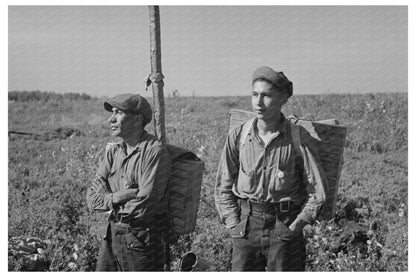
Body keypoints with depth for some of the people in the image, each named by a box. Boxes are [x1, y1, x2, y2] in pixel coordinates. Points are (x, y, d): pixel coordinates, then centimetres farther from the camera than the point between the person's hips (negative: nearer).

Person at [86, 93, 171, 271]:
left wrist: (110, 205, -4)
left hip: (142, 241, -7)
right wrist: (116, 198, -17)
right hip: (112, 235, 7)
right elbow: (92, 199, 2)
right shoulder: (113, 152, 8)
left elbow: (143, 206, -21)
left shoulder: (154, 151, -15)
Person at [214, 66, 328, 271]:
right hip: (246, 227, 2)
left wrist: (294, 227, -7)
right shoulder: (238, 137, -1)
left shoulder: (299, 138, -6)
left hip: (285, 229, -2)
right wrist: (234, 225, -2)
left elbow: (317, 192, -2)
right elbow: (223, 188, 7)